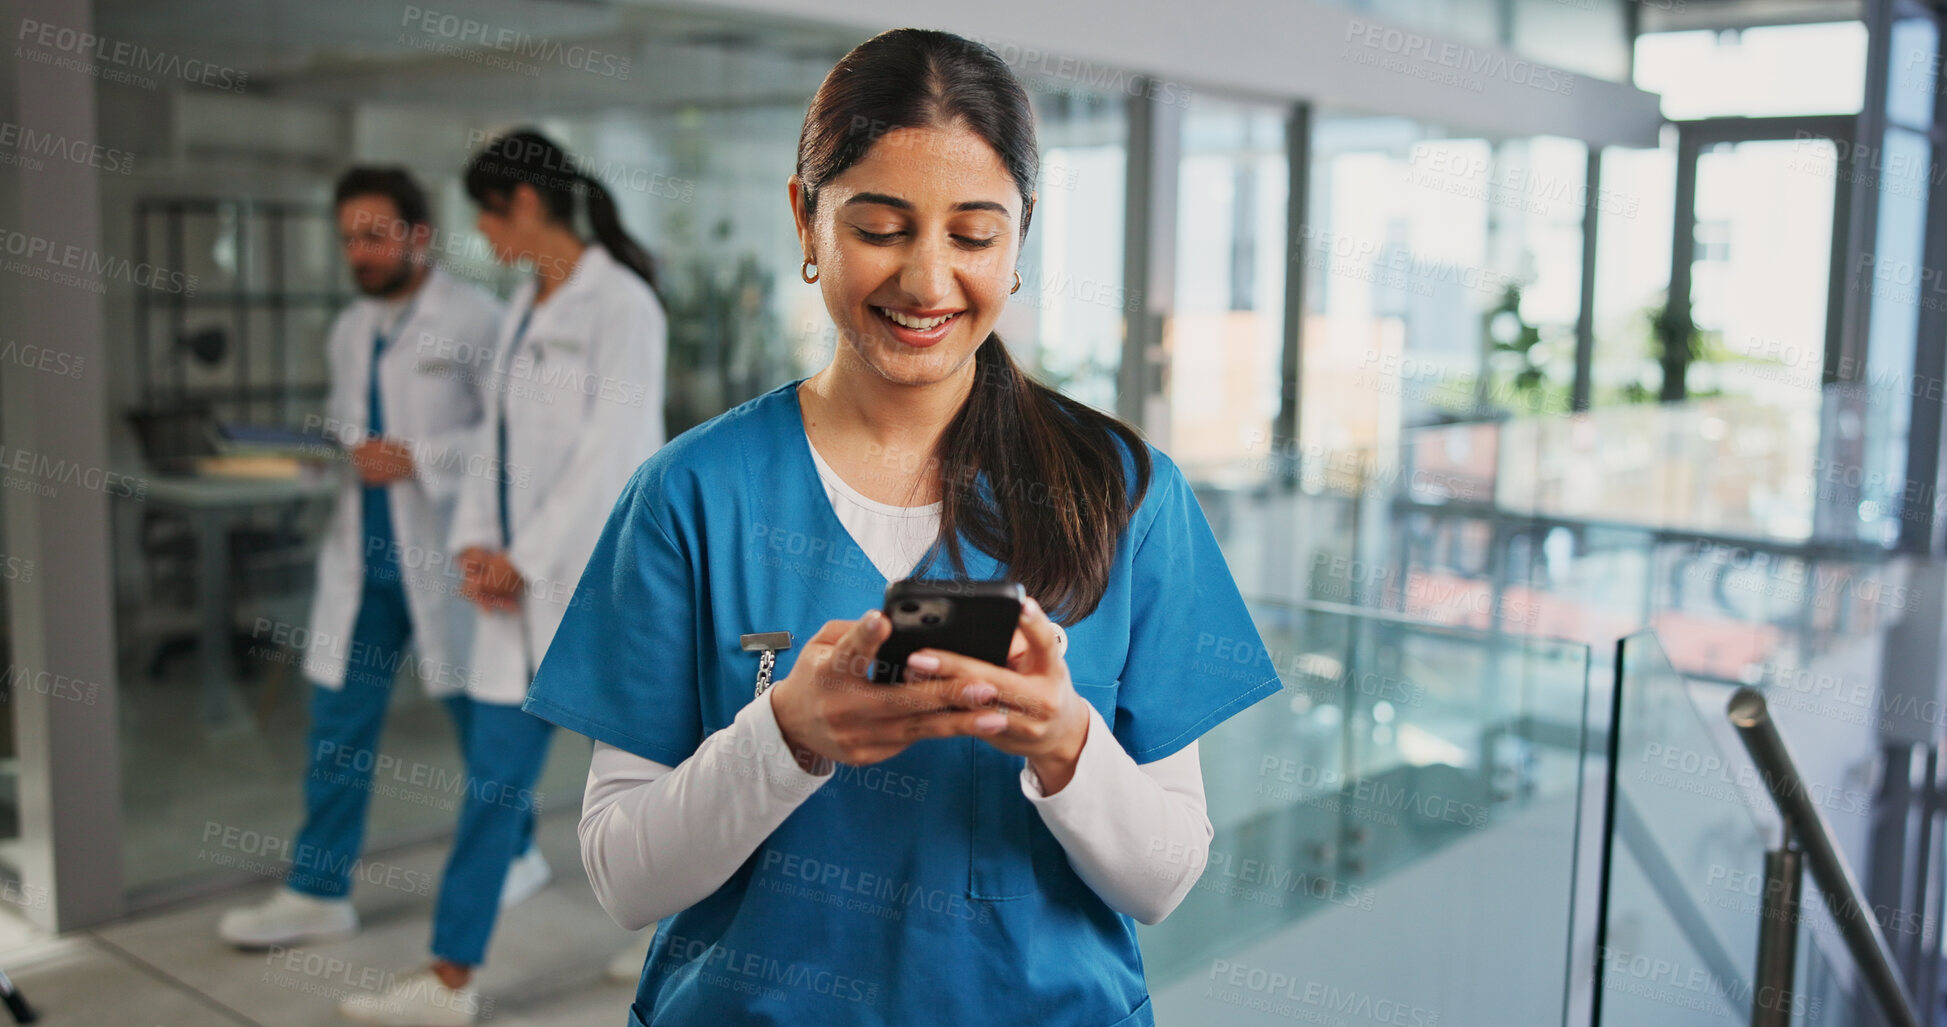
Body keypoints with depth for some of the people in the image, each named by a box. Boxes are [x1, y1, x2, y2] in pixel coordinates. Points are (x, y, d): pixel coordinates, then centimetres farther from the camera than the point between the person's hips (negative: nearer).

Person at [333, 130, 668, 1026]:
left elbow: (610, 452, -17)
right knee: (494, 774, 9)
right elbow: (497, 433, 14)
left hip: (597, 577, -8)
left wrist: (523, 557, -13)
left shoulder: (621, 305, -12)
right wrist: (476, 543, 1)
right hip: (523, 578, 8)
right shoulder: (525, 306, 13)